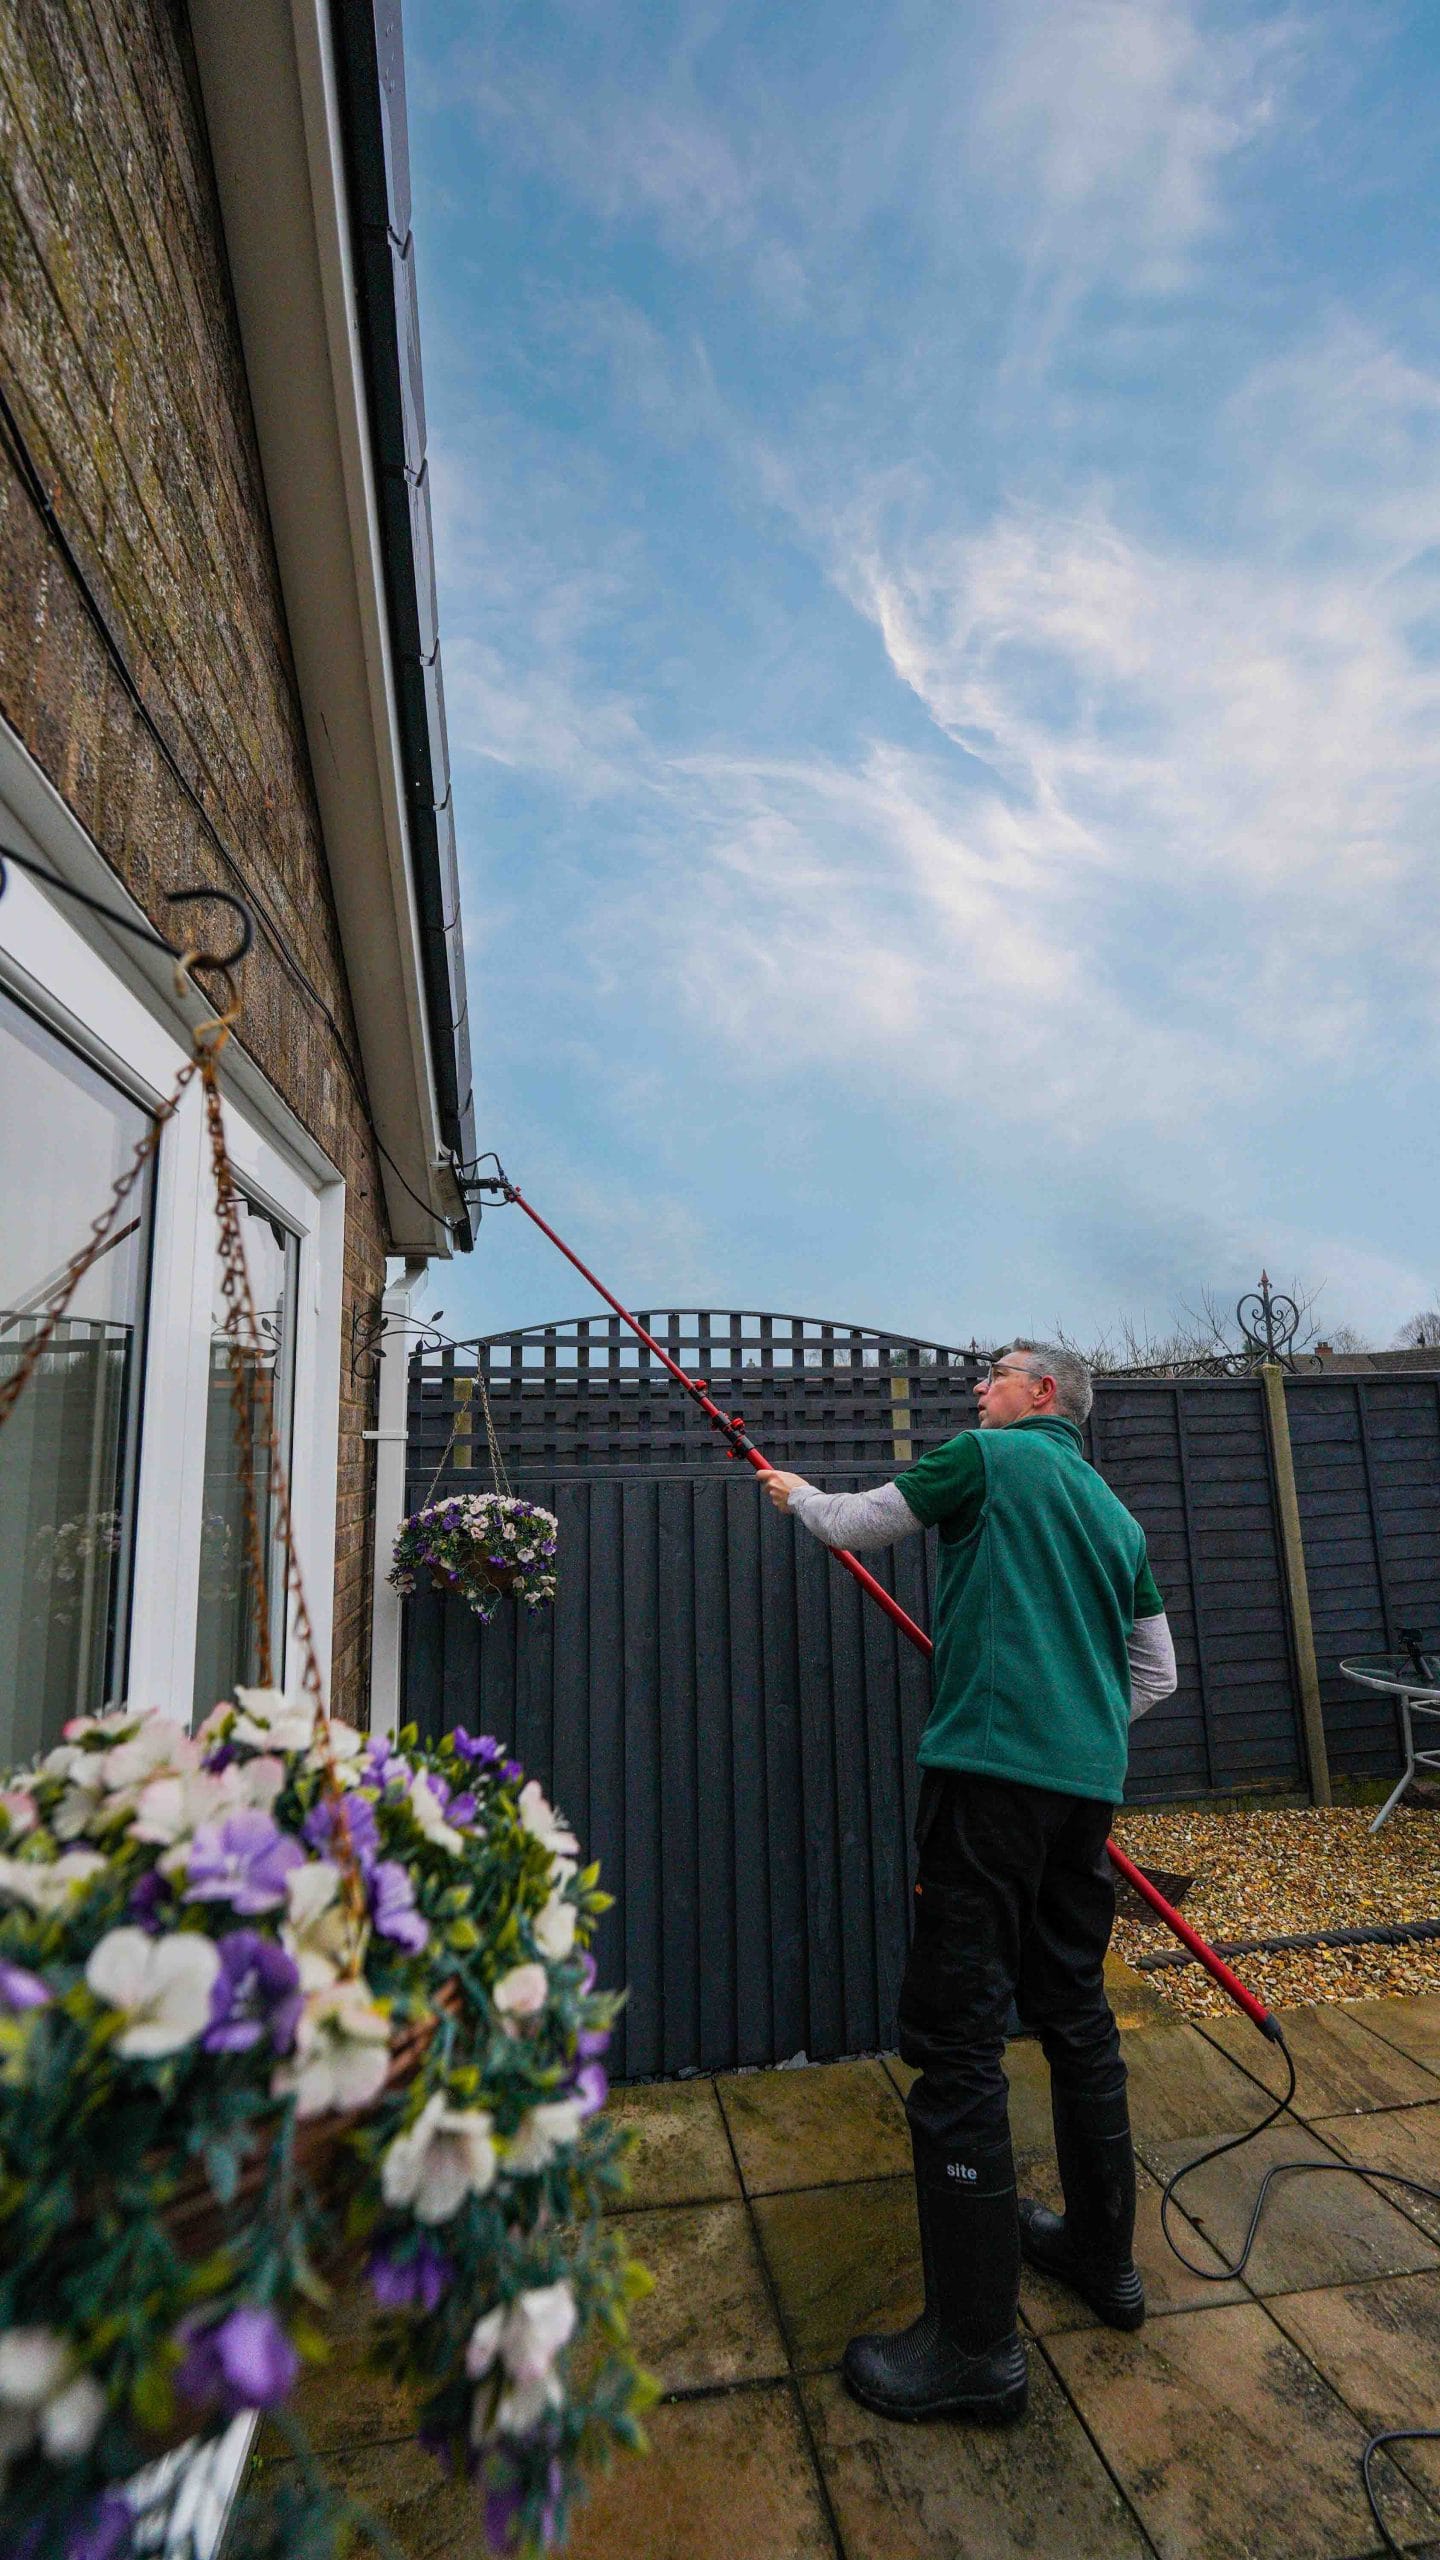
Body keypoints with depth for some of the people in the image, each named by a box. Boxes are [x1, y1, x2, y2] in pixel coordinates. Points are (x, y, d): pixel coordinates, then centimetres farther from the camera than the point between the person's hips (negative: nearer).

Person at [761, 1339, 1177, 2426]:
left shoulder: (990, 1456, -2)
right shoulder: (1117, 1513, 19)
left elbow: (855, 1523, 6)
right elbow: (1157, 1673, 21)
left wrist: (796, 1492, 25)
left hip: (992, 1769, -8)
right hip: (1088, 1782, 8)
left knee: (957, 2034, -2)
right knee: (1076, 2011, 21)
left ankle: (976, 2343, 6)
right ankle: (1104, 2252, 36)